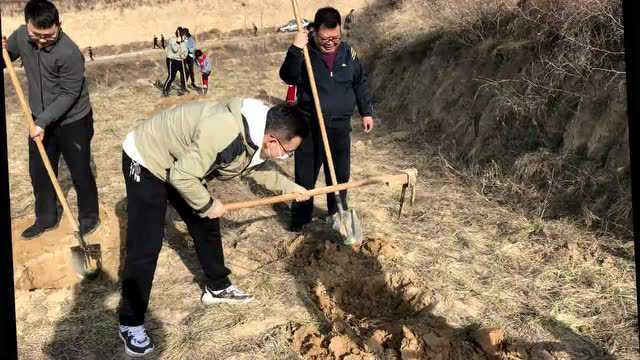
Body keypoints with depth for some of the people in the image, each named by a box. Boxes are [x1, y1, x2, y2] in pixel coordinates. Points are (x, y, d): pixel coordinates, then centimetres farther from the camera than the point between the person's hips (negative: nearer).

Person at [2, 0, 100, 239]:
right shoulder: (21, 36, -9)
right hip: (40, 120, 6)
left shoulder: (69, 53, -28)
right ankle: (46, 219, 32)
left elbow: (69, 94, -22)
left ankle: (89, 217, 27)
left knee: (80, 172, 7)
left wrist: (43, 121, -24)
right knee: (39, 172, 14)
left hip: (73, 122, -6)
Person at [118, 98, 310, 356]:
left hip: (179, 165, 9)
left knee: (206, 225, 15)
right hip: (145, 161, -9)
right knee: (145, 247, -8)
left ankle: (217, 287, 34)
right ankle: (130, 323, 4)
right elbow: (182, 177, -33)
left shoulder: (255, 136, -8)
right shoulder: (223, 131, -38)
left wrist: (290, 187, 15)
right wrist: (208, 205, -18)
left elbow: (257, 169, 16)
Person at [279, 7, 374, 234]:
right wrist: (295, 50, -37)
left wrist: (366, 112, 13)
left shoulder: (348, 53, 2)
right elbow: (288, 77, -25)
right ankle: (300, 218, 18)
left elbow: (360, 83, 14)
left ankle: (338, 214, 31)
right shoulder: (305, 53, -9)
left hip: (340, 126, 3)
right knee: (305, 174, 5)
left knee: (340, 173, 14)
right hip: (309, 126, -3)